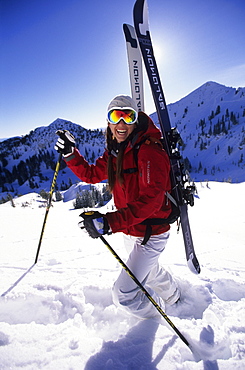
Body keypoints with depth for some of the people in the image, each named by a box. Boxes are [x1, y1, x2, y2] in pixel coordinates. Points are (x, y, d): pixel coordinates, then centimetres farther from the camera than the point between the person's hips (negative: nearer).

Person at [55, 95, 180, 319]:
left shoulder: (149, 150, -25)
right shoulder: (115, 152, 2)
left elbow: (151, 199, -34)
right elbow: (91, 175, 9)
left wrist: (109, 222, -42)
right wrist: (70, 153, -5)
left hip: (150, 234, -9)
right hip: (131, 232, 9)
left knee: (124, 294, -3)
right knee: (149, 271, 32)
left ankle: (160, 315, 31)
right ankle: (174, 298, 64)